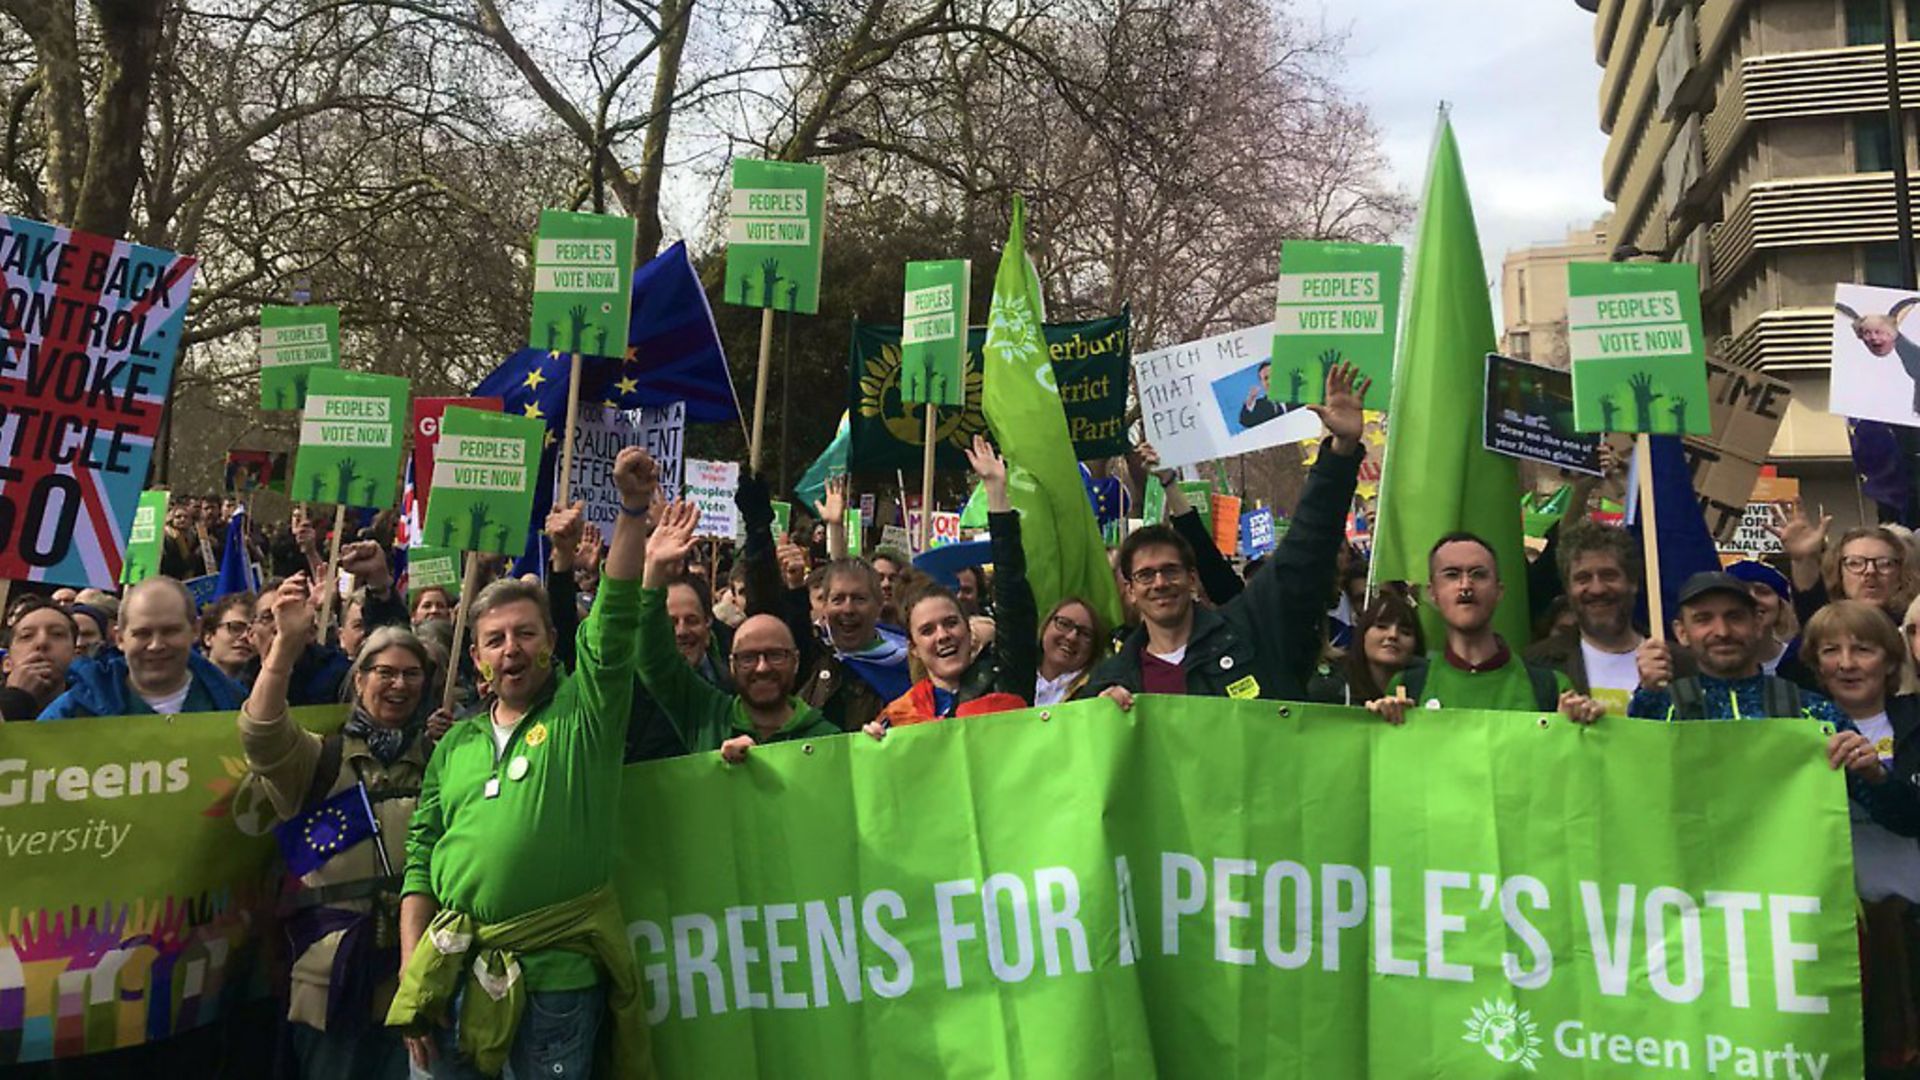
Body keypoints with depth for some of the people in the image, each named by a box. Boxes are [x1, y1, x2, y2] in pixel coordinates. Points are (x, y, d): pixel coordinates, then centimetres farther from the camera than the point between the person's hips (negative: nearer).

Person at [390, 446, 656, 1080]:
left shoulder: (584, 711, 2)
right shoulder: (456, 743, 13)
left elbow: (614, 622, -12)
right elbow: (420, 857, 12)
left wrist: (634, 509, -22)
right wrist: (410, 973, 3)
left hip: (557, 976, -3)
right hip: (455, 967, 4)